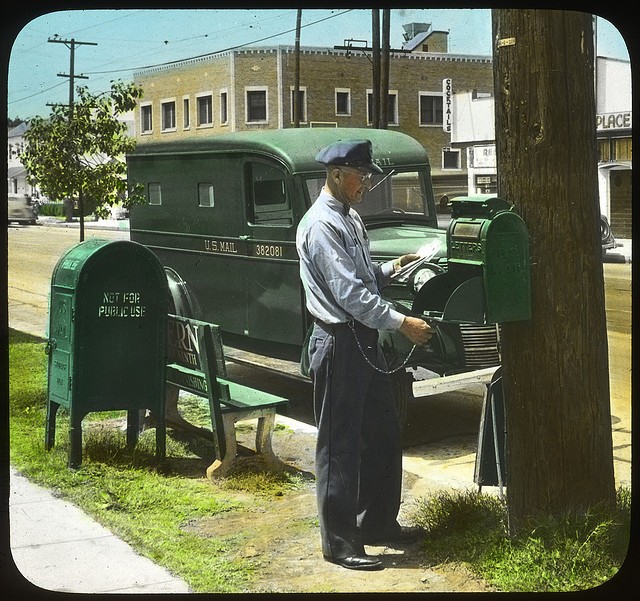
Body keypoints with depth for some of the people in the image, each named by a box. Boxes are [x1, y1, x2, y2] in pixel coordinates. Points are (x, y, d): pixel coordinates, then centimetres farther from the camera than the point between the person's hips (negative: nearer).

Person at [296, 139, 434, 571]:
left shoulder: (350, 218, 15)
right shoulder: (321, 225, -17)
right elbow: (349, 292, -23)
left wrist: (392, 268, 3)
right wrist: (402, 323, -23)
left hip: (366, 339, 10)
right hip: (339, 344, -10)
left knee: (383, 435, 18)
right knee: (340, 445, -1)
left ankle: (379, 522, 33)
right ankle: (340, 543, 10)